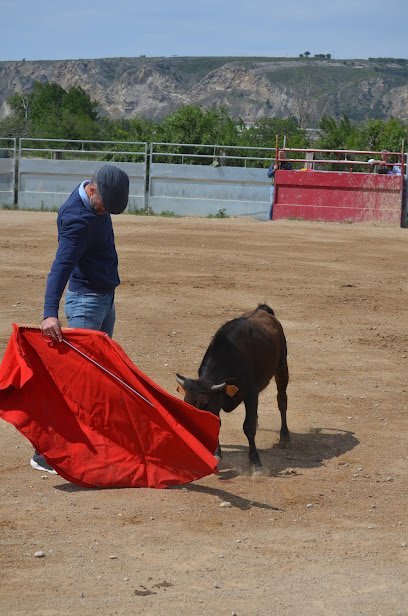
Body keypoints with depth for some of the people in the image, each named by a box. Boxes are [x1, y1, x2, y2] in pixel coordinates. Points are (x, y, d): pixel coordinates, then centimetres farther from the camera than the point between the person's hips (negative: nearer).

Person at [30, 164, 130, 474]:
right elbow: (61, 267, -36)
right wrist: (50, 313, -46)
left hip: (105, 297, 9)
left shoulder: (98, 203, 3)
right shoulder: (77, 218, -25)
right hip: (86, 300, -9)